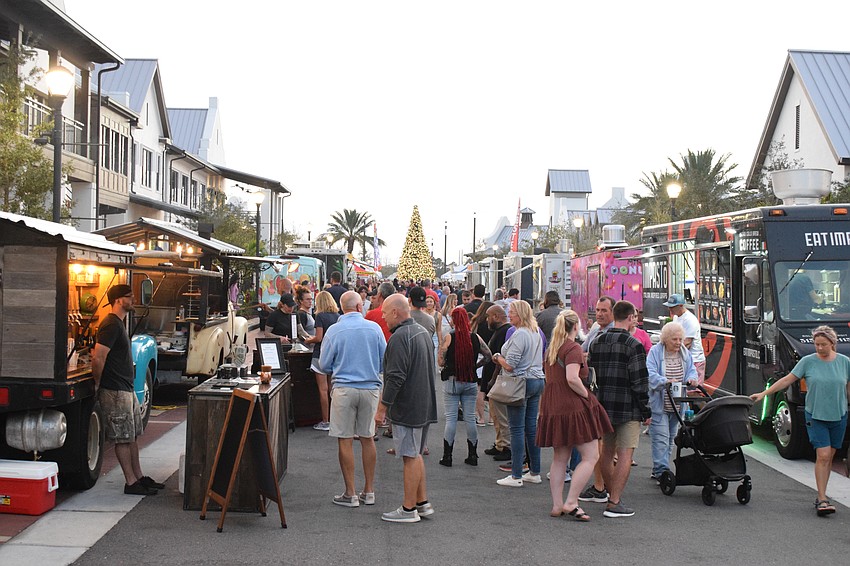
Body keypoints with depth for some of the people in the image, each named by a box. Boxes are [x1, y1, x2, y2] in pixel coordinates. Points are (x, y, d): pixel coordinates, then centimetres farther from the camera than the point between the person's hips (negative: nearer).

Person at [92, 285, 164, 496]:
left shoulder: (119, 324, 16)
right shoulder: (111, 325, -17)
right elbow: (98, 359, -23)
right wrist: (98, 385, -12)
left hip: (126, 389, 10)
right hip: (115, 391, -10)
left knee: (133, 435, 15)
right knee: (124, 438, -4)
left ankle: (139, 477, 22)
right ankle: (131, 483, 1)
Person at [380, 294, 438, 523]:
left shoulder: (400, 337, -18)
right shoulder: (423, 332, 14)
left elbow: (396, 377, -24)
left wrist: (383, 405, -17)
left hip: (407, 407, -10)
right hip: (425, 405, 10)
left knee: (410, 457, -3)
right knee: (415, 454, 17)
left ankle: (408, 509, 4)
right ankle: (423, 503, 22)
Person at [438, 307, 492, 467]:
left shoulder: (448, 337, -11)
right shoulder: (475, 338, -1)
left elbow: (440, 361, -12)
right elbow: (488, 356, 6)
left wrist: (449, 364, 8)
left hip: (452, 381, -3)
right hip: (471, 382, 3)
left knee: (451, 418, 2)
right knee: (470, 418, 9)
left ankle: (447, 456, 5)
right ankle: (473, 455, 15)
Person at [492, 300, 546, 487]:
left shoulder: (519, 335, -17)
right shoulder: (536, 333, 12)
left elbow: (509, 366, -20)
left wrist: (498, 357, 0)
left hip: (521, 382, -9)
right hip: (537, 380, 9)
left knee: (517, 429, -4)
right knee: (532, 427, 13)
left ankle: (516, 476, 0)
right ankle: (535, 473, 18)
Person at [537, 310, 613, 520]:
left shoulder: (551, 349, 14)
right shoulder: (573, 348, -12)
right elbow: (572, 378, -24)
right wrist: (587, 395, -11)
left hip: (552, 406, 9)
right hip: (574, 407, -9)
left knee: (559, 458, 14)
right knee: (591, 456, -3)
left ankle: (557, 505, 15)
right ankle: (571, 503, -7)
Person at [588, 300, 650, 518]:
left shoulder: (596, 343, 8)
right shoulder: (633, 345, -12)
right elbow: (640, 381, -13)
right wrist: (645, 410, -5)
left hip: (603, 406, 7)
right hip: (628, 408, -7)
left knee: (607, 452, 17)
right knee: (625, 455, -3)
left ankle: (612, 493, 31)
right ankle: (614, 503, -5)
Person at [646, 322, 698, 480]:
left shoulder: (685, 353, 9)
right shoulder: (655, 352, -8)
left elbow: (691, 370, 10)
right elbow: (650, 374, -18)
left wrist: (691, 379, -14)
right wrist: (666, 381, -35)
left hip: (677, 405, 6)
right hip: (659, 405, -6)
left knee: (670, 439, 12)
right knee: (661, 438, -11)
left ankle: (658, 470, 22)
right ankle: (661, 471, -10)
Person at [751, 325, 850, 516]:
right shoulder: (808, 361, -2)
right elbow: (787, 380, 1)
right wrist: (763, 393, -4)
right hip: (816, 416, -2)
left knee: (829, 457, 7)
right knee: (822, 456, -11)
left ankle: (821, 496, 17)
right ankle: (822, 499, -10)